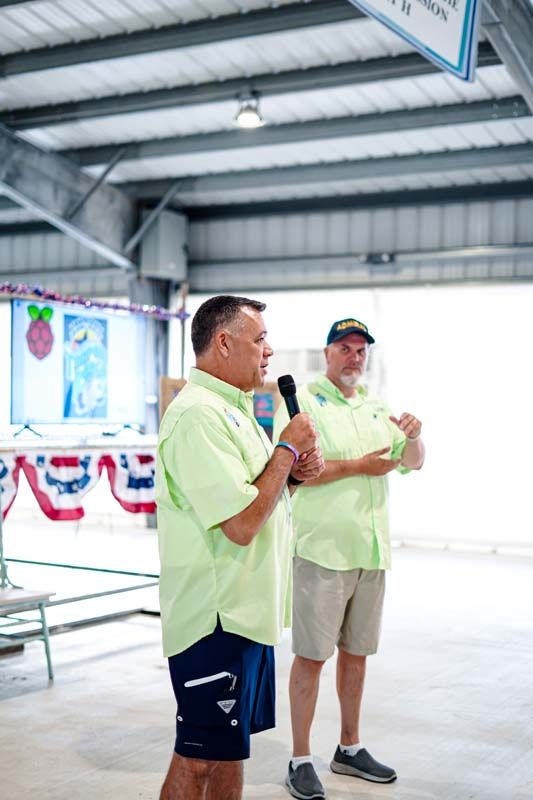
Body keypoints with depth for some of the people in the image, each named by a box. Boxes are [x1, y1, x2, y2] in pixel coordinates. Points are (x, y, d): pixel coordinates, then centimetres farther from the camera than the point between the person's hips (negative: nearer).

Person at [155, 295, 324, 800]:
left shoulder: (233, 409, 14)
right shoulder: (198, 415, -20)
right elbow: (242, 524, -26)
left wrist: (295, 470, 2)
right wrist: (288, 449, -14)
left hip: (247, 612, 10)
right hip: (217, 620, -10)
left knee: (230, 749, 19)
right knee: (198, 758, 1)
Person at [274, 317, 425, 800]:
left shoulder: (376, 408, 15)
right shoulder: (302, 401, -5)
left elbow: (414, 463, 15)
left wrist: (413, 436, -7)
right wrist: (358, 466, -16)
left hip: (371, 549, 6)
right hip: (323, 548, -6)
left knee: (356, 652, 15)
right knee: (311, 655, -2)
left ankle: (349, 749, 29)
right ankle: (301, 761, 9)